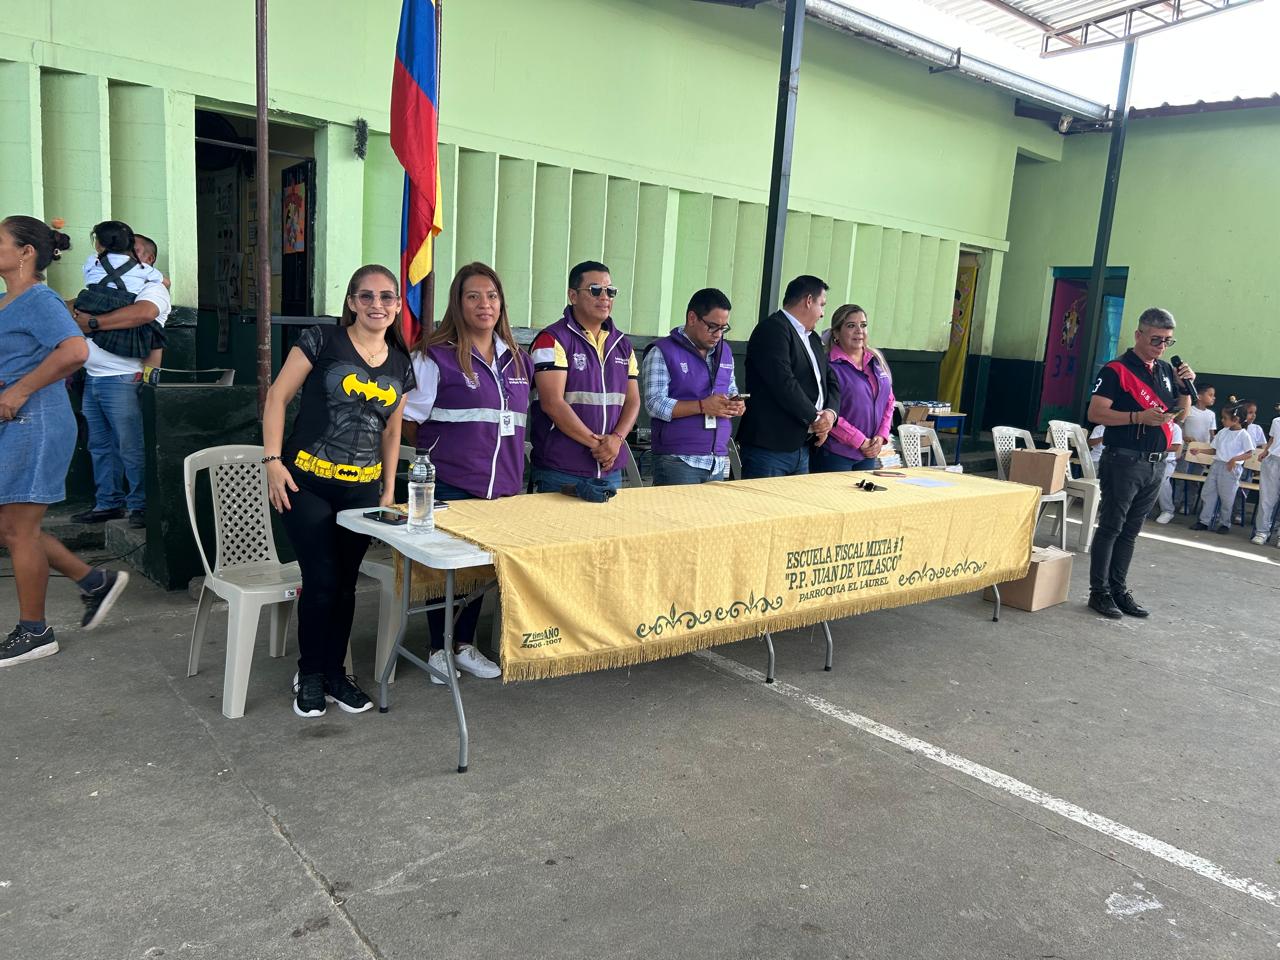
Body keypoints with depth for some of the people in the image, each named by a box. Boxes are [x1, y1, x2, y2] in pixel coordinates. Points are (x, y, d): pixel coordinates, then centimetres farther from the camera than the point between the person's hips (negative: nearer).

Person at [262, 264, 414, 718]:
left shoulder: (401, 365, 9)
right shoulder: (322, 341, -5)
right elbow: (277, 396, -4)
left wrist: (389, 489, 13)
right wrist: (273, 460, -10)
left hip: (362, 489, 4)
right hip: (306, 483, -4)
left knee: (345, 584, 11)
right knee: (321, 581, -3)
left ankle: (334, 672, 29)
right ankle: (309, 675, 19)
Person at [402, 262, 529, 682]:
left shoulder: (518, 360, 10)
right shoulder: (436, 355, -8)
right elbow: (408, 418, -4)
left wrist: (511, 470, 12)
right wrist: (438, 455, 3)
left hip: (501, 486, 5)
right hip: (449, 485, -5)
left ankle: (465, 645, 30)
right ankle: (438, 649, 22)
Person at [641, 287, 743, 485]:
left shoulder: (724, 351, 15)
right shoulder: (662, 352, -5)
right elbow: (654, 404, -13)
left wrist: (736, 406, 0)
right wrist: (702, 406, -21)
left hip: (719, 462, 6)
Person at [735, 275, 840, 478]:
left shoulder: (812, 339, 21)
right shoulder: (773, 329, -10)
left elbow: (831, 381, 19)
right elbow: (783, 383, -20)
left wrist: (830, 412, -3)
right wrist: (815, 418, -11)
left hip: (802, 448, 9)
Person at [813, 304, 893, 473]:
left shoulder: (877, 361, 11)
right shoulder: (829, 365, -12)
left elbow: (889, 401, 16)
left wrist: (882, 436, 1)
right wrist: (860, 442, -15)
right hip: (835, 453, -6)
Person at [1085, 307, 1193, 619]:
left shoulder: (1166, 370, 13)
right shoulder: (1117, 370, -8)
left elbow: (1181, 412, 20)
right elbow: (1096, 413, -15)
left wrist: (1186, 385, 3)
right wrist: (1139, 417, -23)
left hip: (1156, 464, 7)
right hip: (1124, 461, -7)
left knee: (1130, 531, 12)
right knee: (1110, 528, -1)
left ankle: (1118, 589, 20)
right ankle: (1099, 592, 6)